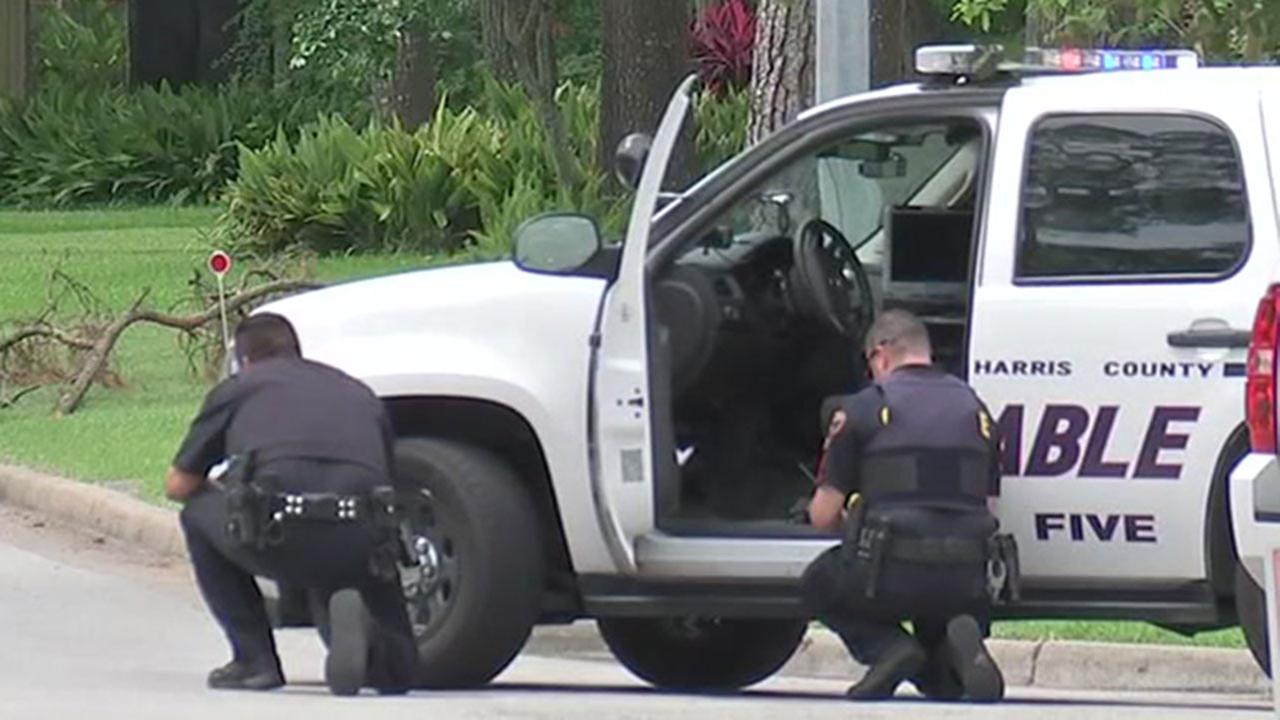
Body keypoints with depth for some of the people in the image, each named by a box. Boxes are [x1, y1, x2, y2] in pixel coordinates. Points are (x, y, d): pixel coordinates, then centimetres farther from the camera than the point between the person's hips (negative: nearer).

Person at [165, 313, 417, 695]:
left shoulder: (238, 388, 23)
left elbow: (178, 486, 28)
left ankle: (254, 659, 20)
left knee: (199, 515, 31)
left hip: (278, 536, -3)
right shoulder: (359, 394, 31)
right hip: (358, 544, 3)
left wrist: (224, 490, 50)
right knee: (396, 670, 25)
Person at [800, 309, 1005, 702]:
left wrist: (849, 516, 30)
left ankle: (887, 648, 0)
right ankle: (958, 645, -8)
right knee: (942, 683, 29)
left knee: (818, 588, 29)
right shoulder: (973, 407, 16)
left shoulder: (863, 408, 3)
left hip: (891, 574, -4)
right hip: (965, 581, 4)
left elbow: (822, 516, 6)